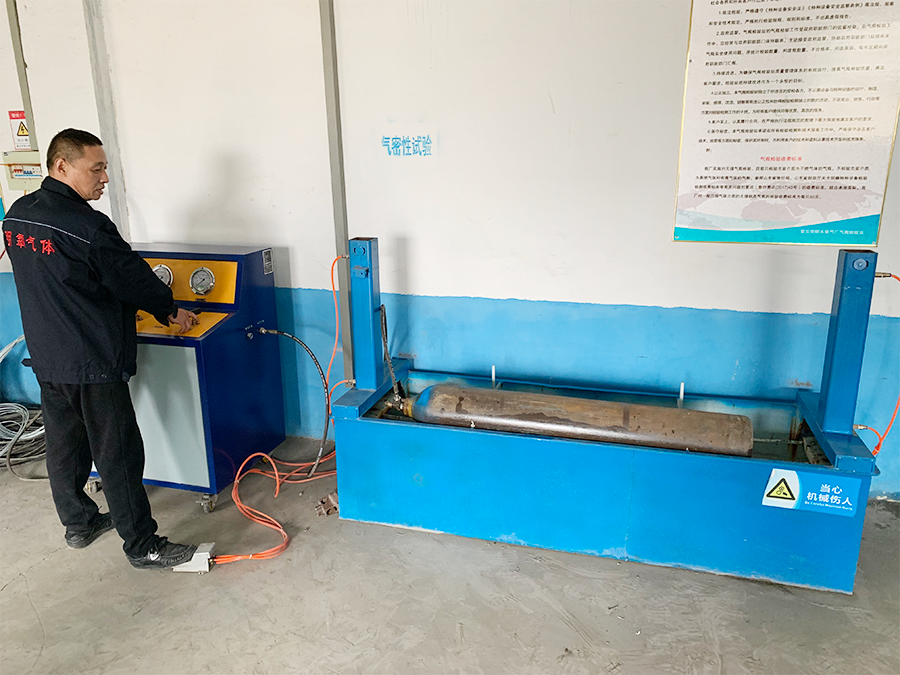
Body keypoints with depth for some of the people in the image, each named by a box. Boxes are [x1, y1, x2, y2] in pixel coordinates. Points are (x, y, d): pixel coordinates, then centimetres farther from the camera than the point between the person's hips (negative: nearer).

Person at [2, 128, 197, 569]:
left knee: (64, 443, 19)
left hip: (46, 358, 9)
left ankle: (78, 523, 35)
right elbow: (132, 277, -12)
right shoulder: (86, 226, -21)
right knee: (118, 454, -1)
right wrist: (171, 311, 5)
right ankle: (142, 546, 9)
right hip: (93, 362, -9)